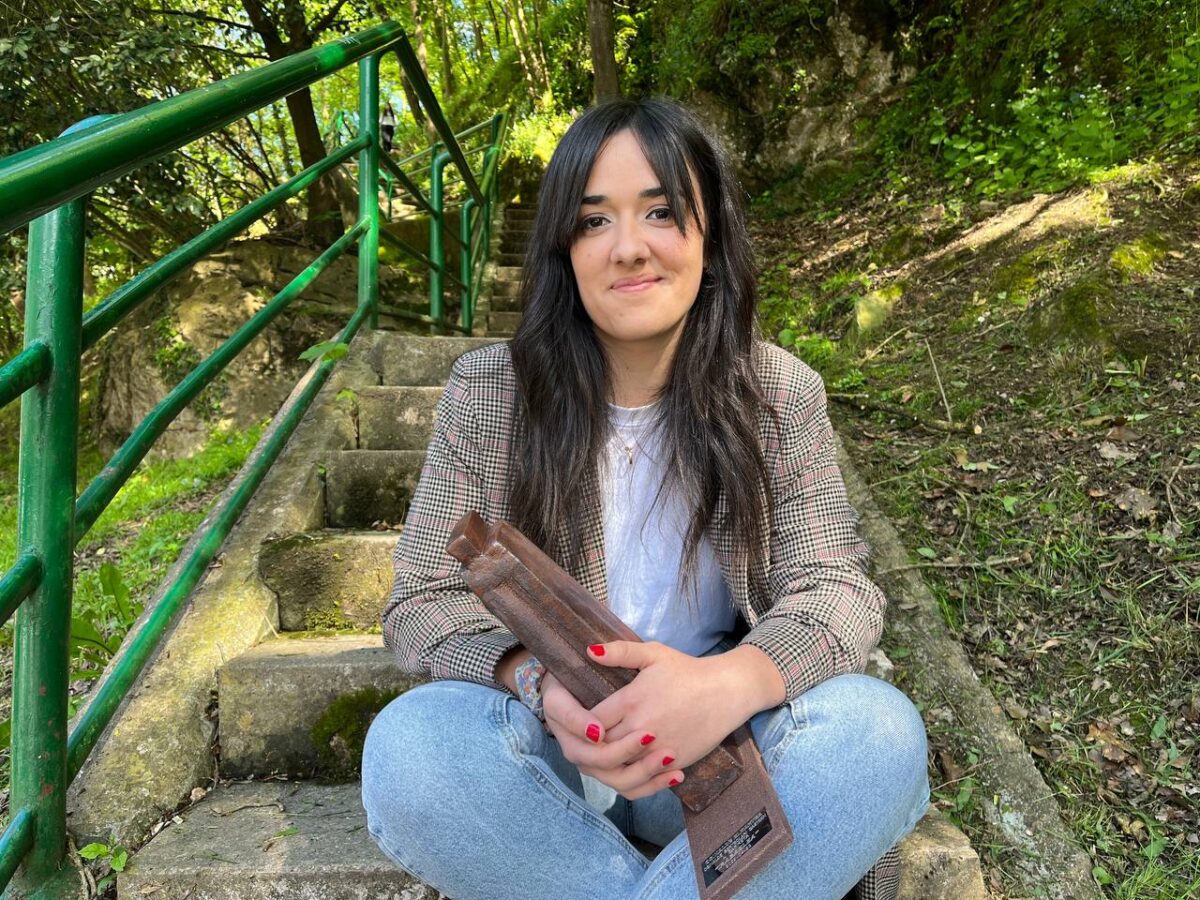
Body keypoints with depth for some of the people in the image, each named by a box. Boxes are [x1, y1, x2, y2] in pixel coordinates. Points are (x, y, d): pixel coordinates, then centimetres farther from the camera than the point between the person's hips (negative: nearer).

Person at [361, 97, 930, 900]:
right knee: (407, 750, -30)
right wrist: (538, 684, -28)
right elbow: (425, 601, -5)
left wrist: (729, 682, -32)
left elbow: (835, 589, -8)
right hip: (547, 746, 1)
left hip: (722, 748, 1)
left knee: (879, 732, -28)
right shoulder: (488, 393, -5)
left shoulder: (781, 394, -3)